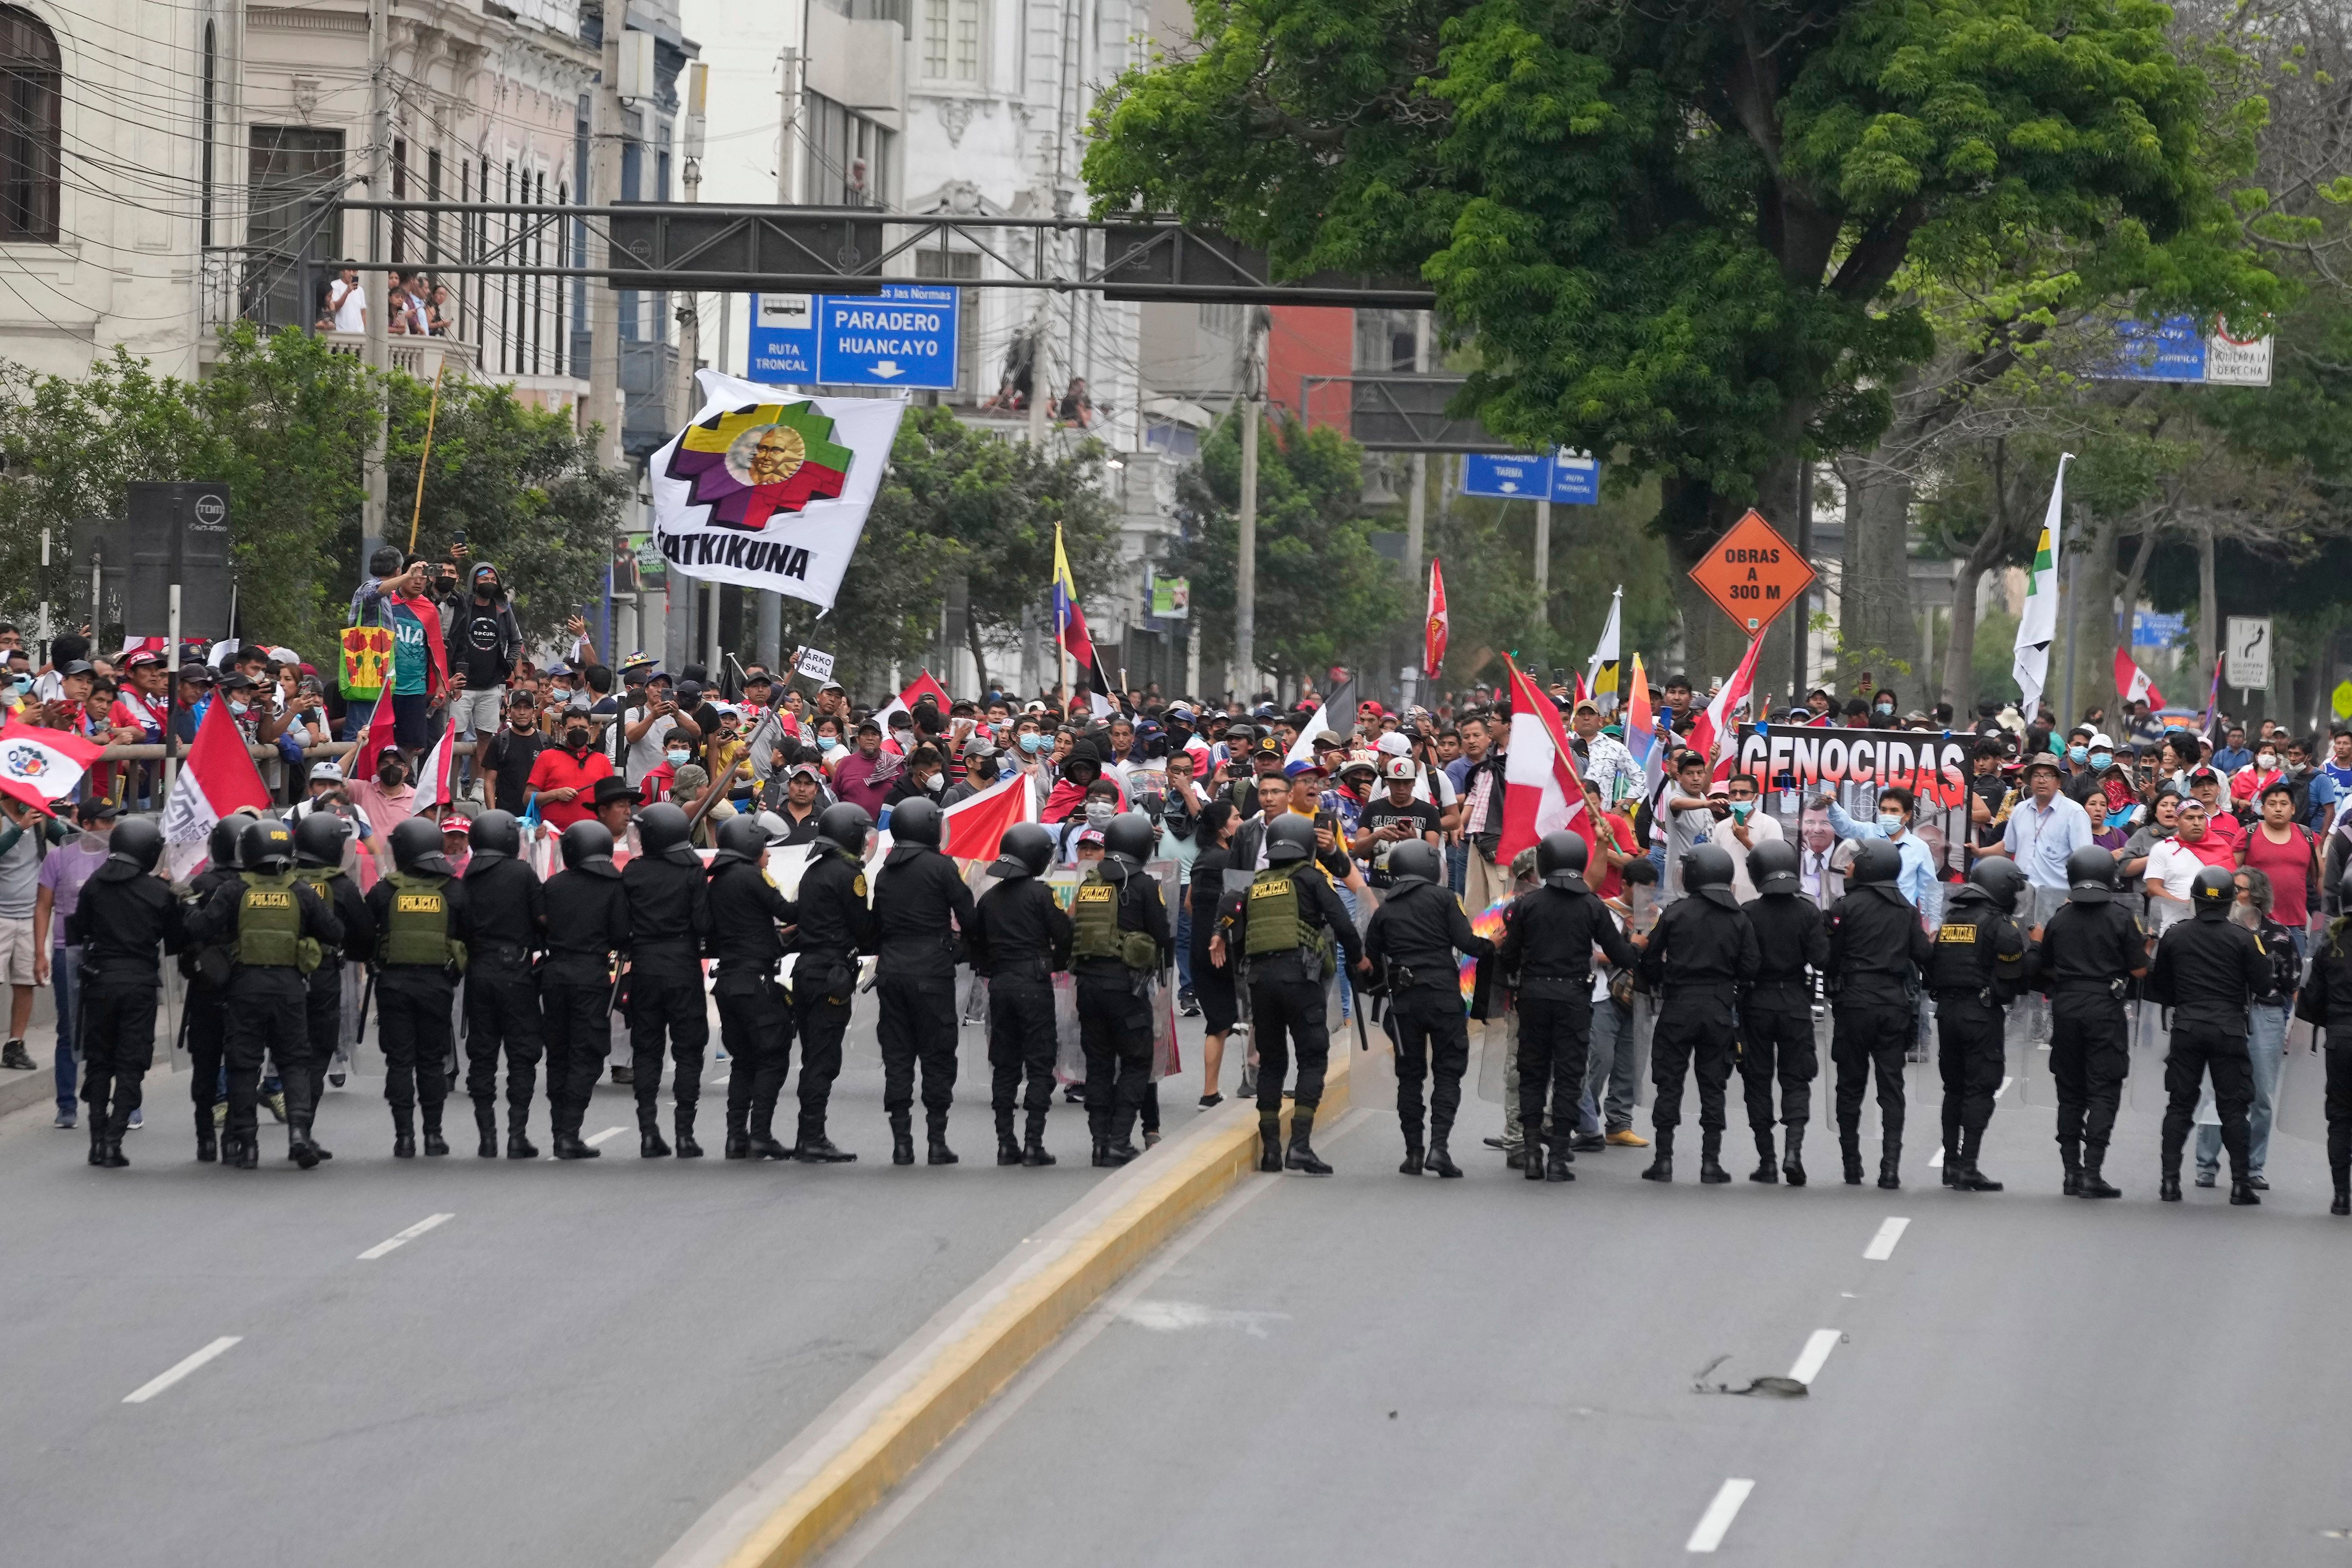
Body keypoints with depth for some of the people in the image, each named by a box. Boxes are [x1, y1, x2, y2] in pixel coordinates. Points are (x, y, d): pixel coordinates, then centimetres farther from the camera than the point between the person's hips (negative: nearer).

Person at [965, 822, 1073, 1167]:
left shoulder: (990, 898, 8)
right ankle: (1033, 1143, -7)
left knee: (1004, 1066, 10)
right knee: (1039, 1064, -1)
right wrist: (1058, 962, 9)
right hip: (1034, 984, -5)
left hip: (999, 983, 5)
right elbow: (1065, 935, -11)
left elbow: (973, 940, 13)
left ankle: (1005, 1144, 8)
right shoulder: (1040, 893, -9)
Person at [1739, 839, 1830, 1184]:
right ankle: (1794, 1149, -11)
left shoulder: (1748, 913, -10)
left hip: (1757, 1003, -1)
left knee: (1758, 1080, 8)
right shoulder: (1808, 912, -6)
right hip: (1796, 1004, 1)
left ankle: (1766, 1161, 6)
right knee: (1795, 1079, 9)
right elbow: (1822, 960, -10)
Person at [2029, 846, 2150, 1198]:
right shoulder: (2121, 919, -5)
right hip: (2105, 1008, -3)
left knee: (2070, 1093, 11)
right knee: (2103, 1091, -1)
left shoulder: (2059, 920, 4)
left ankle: (2072, 1171, 10)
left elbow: (2043, 970, 9)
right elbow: (2138, 970, -4)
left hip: (2066, 1007, 3)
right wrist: (2145, 946, 16)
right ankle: (2091, 1172, -10)